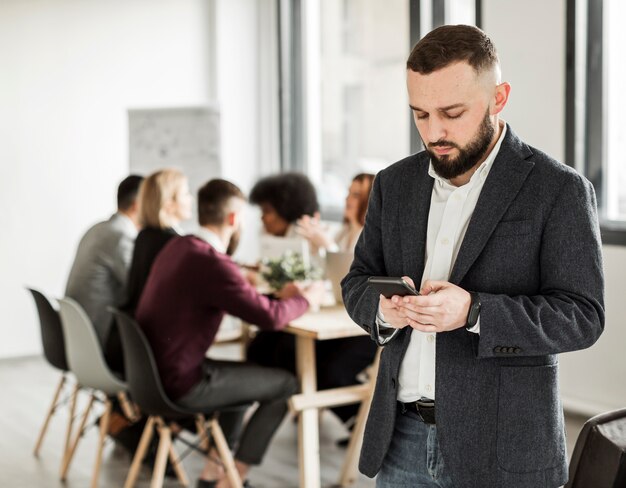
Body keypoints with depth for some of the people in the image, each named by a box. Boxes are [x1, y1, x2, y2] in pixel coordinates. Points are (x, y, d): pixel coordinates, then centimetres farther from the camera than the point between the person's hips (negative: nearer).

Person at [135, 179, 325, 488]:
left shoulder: (178, 247, 6)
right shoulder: (212, 262, -23)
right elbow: (271, 317, -21)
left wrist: (279, 296, 13)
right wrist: (305, 299, -2)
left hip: (153, 370, 9)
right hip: (179, 384, -9)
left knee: (248, 374, 29)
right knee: (285, 385, 5)